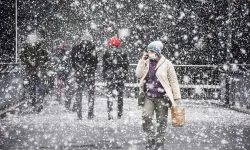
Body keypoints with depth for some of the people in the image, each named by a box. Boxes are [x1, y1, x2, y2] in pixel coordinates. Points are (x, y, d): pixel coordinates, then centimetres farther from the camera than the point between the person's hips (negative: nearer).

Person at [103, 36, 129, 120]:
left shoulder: (106, 53, 0)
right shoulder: (123, 53, 3)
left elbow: (104, 66, 2)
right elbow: (126, 65, 5)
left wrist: (105, 76, 10)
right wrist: (124, 75, 13)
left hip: (110, 76, -1)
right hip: (120, 76, 1)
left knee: (109, 94, 1)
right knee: (120, 95, 10)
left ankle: (110, 114, -8)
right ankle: (120, 114, 14)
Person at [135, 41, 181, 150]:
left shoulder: (166, 63, -4)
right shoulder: (146, 63, 9)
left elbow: (173, 82, -2)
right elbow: (139, 75, -3)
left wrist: (176, 98, -4)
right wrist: (142, 61, -7)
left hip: (162, 97, -2)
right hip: (148, 97, 3)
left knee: (161, 122, 4)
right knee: (146, 117, -16)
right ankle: (151, 138, 2)